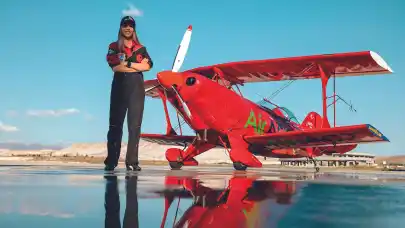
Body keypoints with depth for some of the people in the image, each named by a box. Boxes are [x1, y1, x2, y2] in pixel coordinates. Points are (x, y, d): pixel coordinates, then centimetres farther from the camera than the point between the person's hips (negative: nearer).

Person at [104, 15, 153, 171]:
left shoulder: (141, 48, 16)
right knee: (115, 124, -3)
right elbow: (115, 67, -8)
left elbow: (148, 66, -2)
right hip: (119, 87, -2)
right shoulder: (114, 47, 10)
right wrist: (138, 65, -6)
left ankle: (132, 161, 3)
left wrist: (128, 63, -8)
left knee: (135, 126, 0)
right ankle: (111, 161, 0)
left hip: (137, 88, 2)